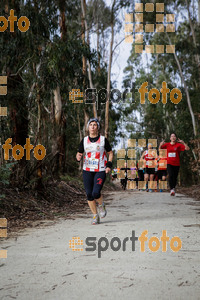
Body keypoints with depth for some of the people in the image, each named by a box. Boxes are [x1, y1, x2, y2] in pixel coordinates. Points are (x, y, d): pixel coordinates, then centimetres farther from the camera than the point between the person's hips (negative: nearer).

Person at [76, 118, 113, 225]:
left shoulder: (103, 140, 1)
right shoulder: (84, 140, 7)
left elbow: (110, 153, 10)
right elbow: (79, 153, 15)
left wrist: (109, 165, -4)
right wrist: (78, 157, -9)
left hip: (100, 171, -3)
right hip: (87, 170, 3)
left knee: (96, 193, -17)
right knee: (89, 194, -2)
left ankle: (101, 205, 17)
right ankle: (95, 216, 15)